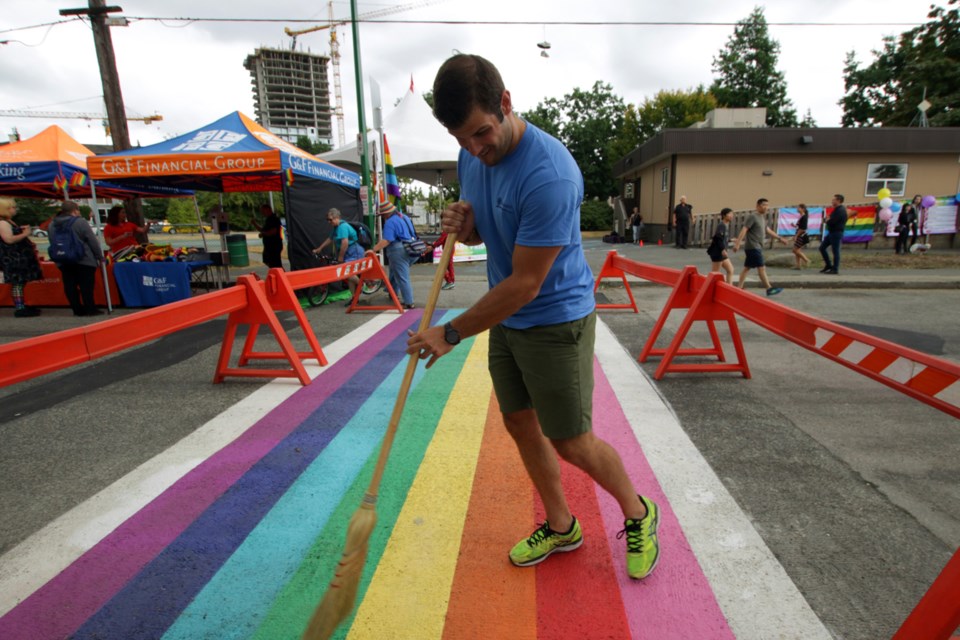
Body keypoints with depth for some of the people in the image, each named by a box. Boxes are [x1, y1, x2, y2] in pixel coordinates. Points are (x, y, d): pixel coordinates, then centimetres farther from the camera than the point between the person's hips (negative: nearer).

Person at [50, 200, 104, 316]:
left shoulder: (52, 225, 11)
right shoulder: (80, 222, -10)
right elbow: (92, 241, -10)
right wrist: (99, 256, -2)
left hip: (63, 261, 6)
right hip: (84, 260, -6)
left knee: (70, 286, 8)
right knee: (86, 285, -4)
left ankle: (77, 309, 10)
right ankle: (90, 309, -4)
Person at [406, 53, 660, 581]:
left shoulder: (548, 174, -27)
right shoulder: (471, 156, 1)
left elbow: (525, 284, -26)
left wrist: (452, 333, -17)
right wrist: (462, 225, -11)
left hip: (555, 321, -8)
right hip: (506, 318, 8)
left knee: (572, 444, 2)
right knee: (521, 423, 14)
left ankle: (638, 515, 33)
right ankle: (560, 526, 37)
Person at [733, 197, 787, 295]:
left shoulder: (763, 218, 18)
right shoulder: (752, 217, -10)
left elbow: (768, 230, 28)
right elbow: (744, 230, -19)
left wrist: (779, 238, 30)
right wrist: (737, 243, -27)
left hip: (757, 248, 9)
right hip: (753, 247, -9)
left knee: (747, 267, 8)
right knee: (761, 267, -7)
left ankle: (739, 288, 10)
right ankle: (769, 288, -4)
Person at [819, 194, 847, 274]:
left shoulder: (840, 210, -16)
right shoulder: (836, 209, 16)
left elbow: (831, 222, -22)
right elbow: (829, 219, 18)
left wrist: (827, 221, -2)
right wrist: (828, 220, -3)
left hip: (836, 233, -10)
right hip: (831, 232, 10)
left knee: (835, 251, -4)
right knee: (822, 247, 11)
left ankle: (835, 269, 2)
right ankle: (828, 265, 18)